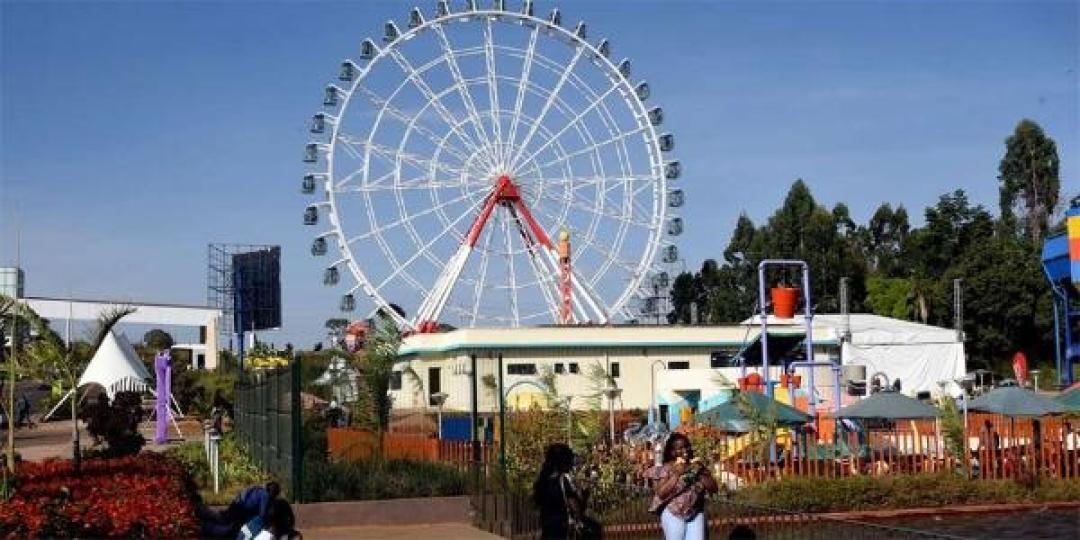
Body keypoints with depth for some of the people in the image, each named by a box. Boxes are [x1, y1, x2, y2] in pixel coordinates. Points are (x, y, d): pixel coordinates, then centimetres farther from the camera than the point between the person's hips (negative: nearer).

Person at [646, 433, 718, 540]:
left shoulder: (698, 465, 5)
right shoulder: (666, 468, -5)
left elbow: (714, 488, 1)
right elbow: (661, 493, -15)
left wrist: (701, 473, -13)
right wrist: (676, 474, -20)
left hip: (696, 515, 3)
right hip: (673, 515, -3)